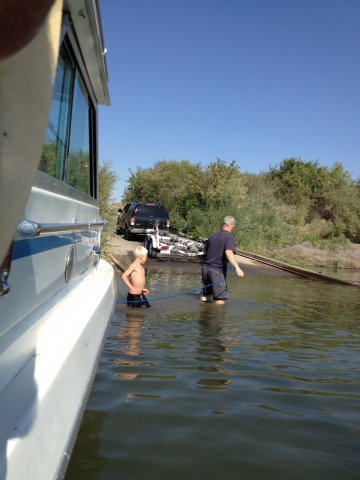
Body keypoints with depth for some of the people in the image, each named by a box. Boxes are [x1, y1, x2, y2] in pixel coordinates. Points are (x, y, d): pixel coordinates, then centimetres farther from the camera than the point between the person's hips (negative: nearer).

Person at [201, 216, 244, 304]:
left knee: (205, 295, 20)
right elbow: (228, 252, -26)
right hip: (217, 270, -7)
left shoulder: (212, 235, 11)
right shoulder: (230, 237, -9)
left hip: (205, 267, 7)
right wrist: (237, 267, -36)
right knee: (220, 300, -1)